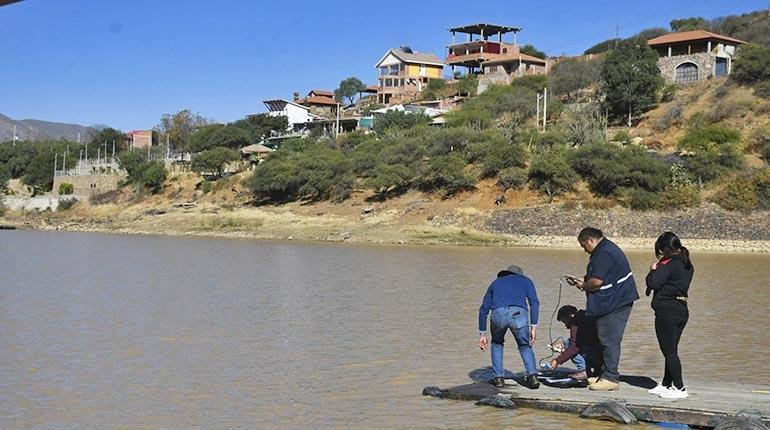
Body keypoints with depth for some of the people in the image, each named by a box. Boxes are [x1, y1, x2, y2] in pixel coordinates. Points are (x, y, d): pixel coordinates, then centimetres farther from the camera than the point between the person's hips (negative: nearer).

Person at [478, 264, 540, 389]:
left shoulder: (496, 282, 37)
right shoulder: (526, 280, 33)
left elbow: (484, 309, 31)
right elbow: (534, 303, 15)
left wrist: (482, 334, 33)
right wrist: (534, 327, 12)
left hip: (498, 313, 1)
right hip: (518, 313, -1)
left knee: (497, 343, 30)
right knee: (525, 346, 22)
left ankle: (499, 378, 20)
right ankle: (532, 375, 2)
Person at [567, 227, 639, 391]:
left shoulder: (604, 254, -19)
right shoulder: (606, 248, 17)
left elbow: (597, 281, -25)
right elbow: (595, 275, 26)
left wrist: (583, 286, -7)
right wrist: (580, 280, 16)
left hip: (615, 304, -11)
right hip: (612, 302, 11)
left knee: (609, 340, -8)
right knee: (604, 339, 16)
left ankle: (610, 378, -4)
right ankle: (603, 374, 23)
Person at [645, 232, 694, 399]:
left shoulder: (668, 264, -15)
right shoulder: (687, 265, 12)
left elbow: (653, 282, -21)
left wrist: (653, 270, -3)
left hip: (667, 311, -9)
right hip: (682, 310, 9)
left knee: (669, 351, -3)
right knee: (671, 350, 16)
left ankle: (680, 388, -5)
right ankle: (666, 384, 26)